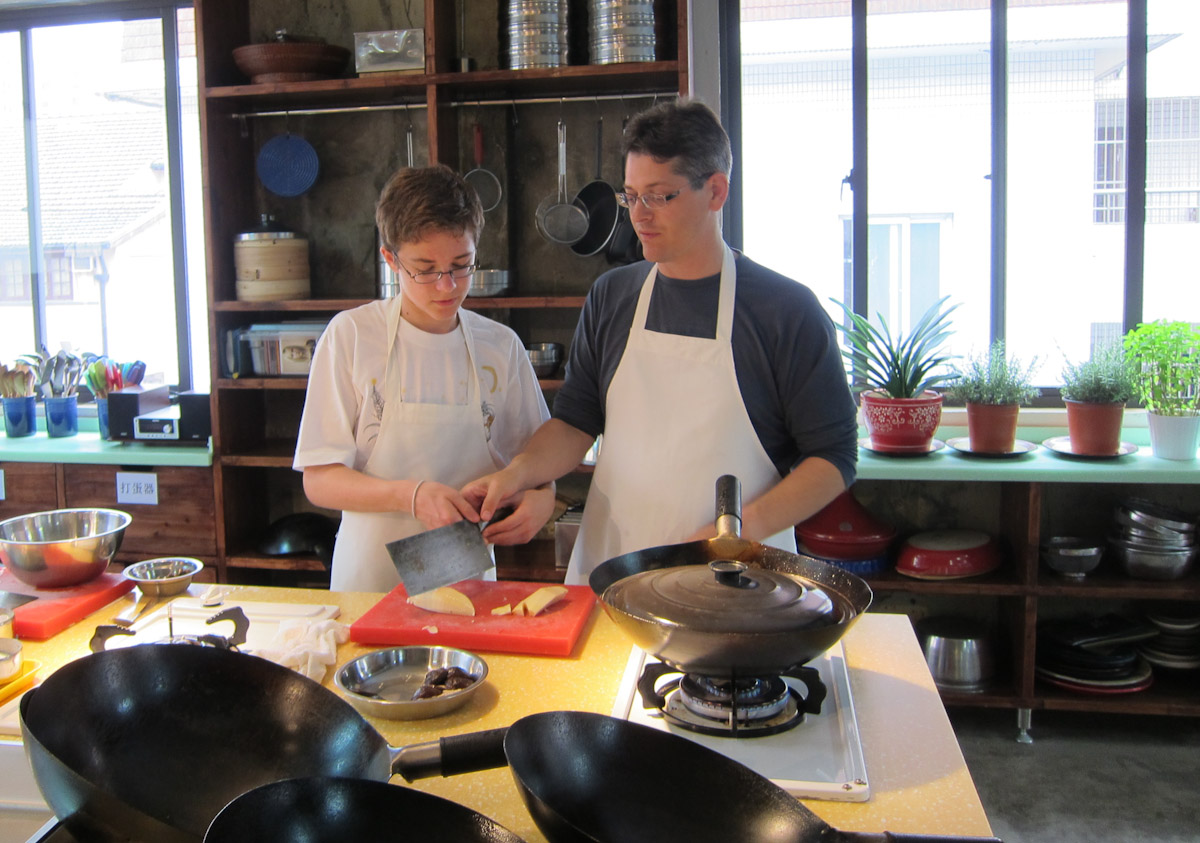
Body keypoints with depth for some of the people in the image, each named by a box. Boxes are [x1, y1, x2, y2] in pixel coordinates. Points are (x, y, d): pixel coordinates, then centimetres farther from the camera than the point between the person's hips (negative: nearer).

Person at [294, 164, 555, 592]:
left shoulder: (502, 347, 4)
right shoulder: (351, 336, -3)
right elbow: (319, 480, -3)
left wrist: (541, 498, -10)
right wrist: (409, 495, -19)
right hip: (371, 578, -1)